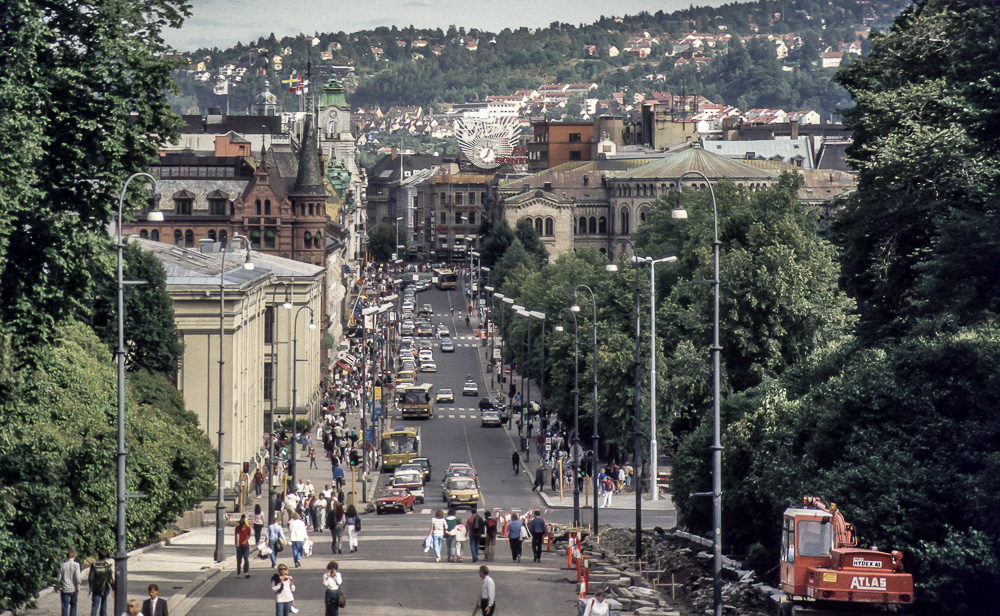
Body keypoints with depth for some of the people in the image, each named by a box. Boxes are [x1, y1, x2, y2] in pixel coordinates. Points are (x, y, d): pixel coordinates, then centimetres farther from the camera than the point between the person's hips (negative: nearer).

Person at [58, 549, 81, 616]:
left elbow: (59, 578, 2)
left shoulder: (63, 565, -1)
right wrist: (78, 587, -5)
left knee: (65, 607, 3)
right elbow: (77, 577, -13)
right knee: (73, 605, 16)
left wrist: (59, 587, 14)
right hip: (73, 589, -1)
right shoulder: (76, 565, -7)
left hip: (65, 589, 1)